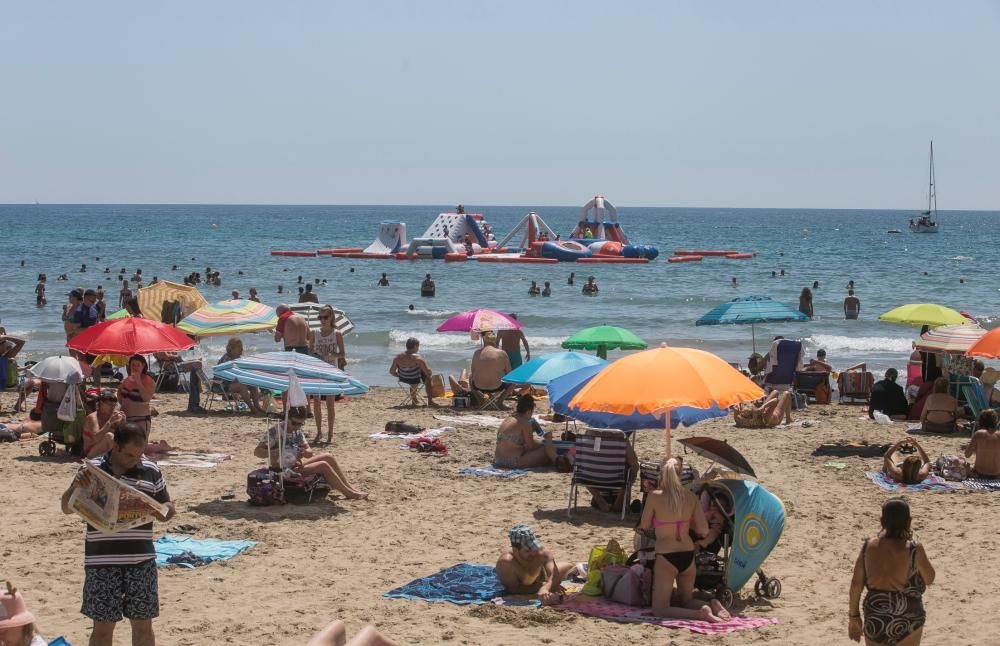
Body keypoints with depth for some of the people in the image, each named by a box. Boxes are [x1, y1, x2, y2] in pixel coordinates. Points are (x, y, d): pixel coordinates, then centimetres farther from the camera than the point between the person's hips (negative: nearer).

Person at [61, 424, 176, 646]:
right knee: (102, 628, 5)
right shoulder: (92, 470, 1)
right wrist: (75, 486, -15)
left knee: (143, 625, 8)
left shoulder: (151, 471, 3)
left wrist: (164, 512, -13)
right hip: (102, 561, -1)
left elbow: (167, 507, 10)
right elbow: (67, 508, 5)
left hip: (141, 560, 1)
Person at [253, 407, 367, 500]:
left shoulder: (298, 432, 8)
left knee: (328, 457, -4)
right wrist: (274, 453, -39)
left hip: (297, 464, 8)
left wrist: (304, 452, -18)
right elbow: (257, 451, -21)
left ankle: (349, 487, -1)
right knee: (323, 465, -18)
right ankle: (348, 493, -10)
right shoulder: (274, 432, -16)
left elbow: (310, 452, 7)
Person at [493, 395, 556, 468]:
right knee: (546, 449, -7)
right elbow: (531, 446, -9)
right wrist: (544, 442, 9)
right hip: (514, 463, -9)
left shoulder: (506, 420, 16)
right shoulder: (524, 423, -10)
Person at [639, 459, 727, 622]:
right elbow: (704, 530, -2)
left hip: (666, 558, -5)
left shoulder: (654, 497, -10)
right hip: (688, 555, 5)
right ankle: (712, 606, -5)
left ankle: (700, 613, -19)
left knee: (659, 609, 2)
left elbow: (644, 527, 1)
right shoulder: (691, 498, 0)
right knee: (685, 602, 25)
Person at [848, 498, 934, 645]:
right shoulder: (914, 550, -15)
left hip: (875, 619, 2)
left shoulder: (868, 546, -7)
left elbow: (856, 584, -2)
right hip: (907, 619, -2)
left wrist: (854, 616, 10)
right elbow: (929, 579, 2)